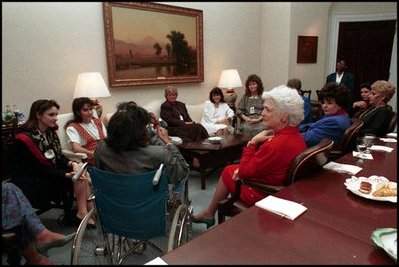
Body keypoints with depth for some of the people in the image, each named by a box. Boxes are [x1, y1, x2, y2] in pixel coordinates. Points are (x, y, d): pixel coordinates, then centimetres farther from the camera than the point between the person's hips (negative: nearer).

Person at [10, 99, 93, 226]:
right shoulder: (25, 139, -20)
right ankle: (83, 213, -11)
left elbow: (58, 156, 6)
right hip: (29, 183, -7)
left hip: (50, 172, 7)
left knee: (80, 172, -16)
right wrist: (67, 175, -28)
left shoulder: (50, 133, 3)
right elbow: (38, 169, -20)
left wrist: (72, 164, -16)